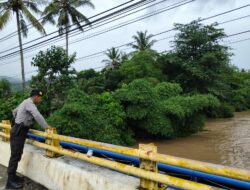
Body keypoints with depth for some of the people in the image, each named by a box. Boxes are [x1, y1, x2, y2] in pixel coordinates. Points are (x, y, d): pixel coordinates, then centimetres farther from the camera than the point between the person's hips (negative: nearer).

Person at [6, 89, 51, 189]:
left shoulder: (25, 102, 17)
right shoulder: (29, 103, -15)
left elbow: (14, 112, 32)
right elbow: (37, 115, -31)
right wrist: (46, 126, -30)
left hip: (19, 130, 10)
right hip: (18, 132, -10)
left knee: (17, 155, 14)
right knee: (15, 156, -6)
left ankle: (13, 176, 23)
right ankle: (10, 182, -1)